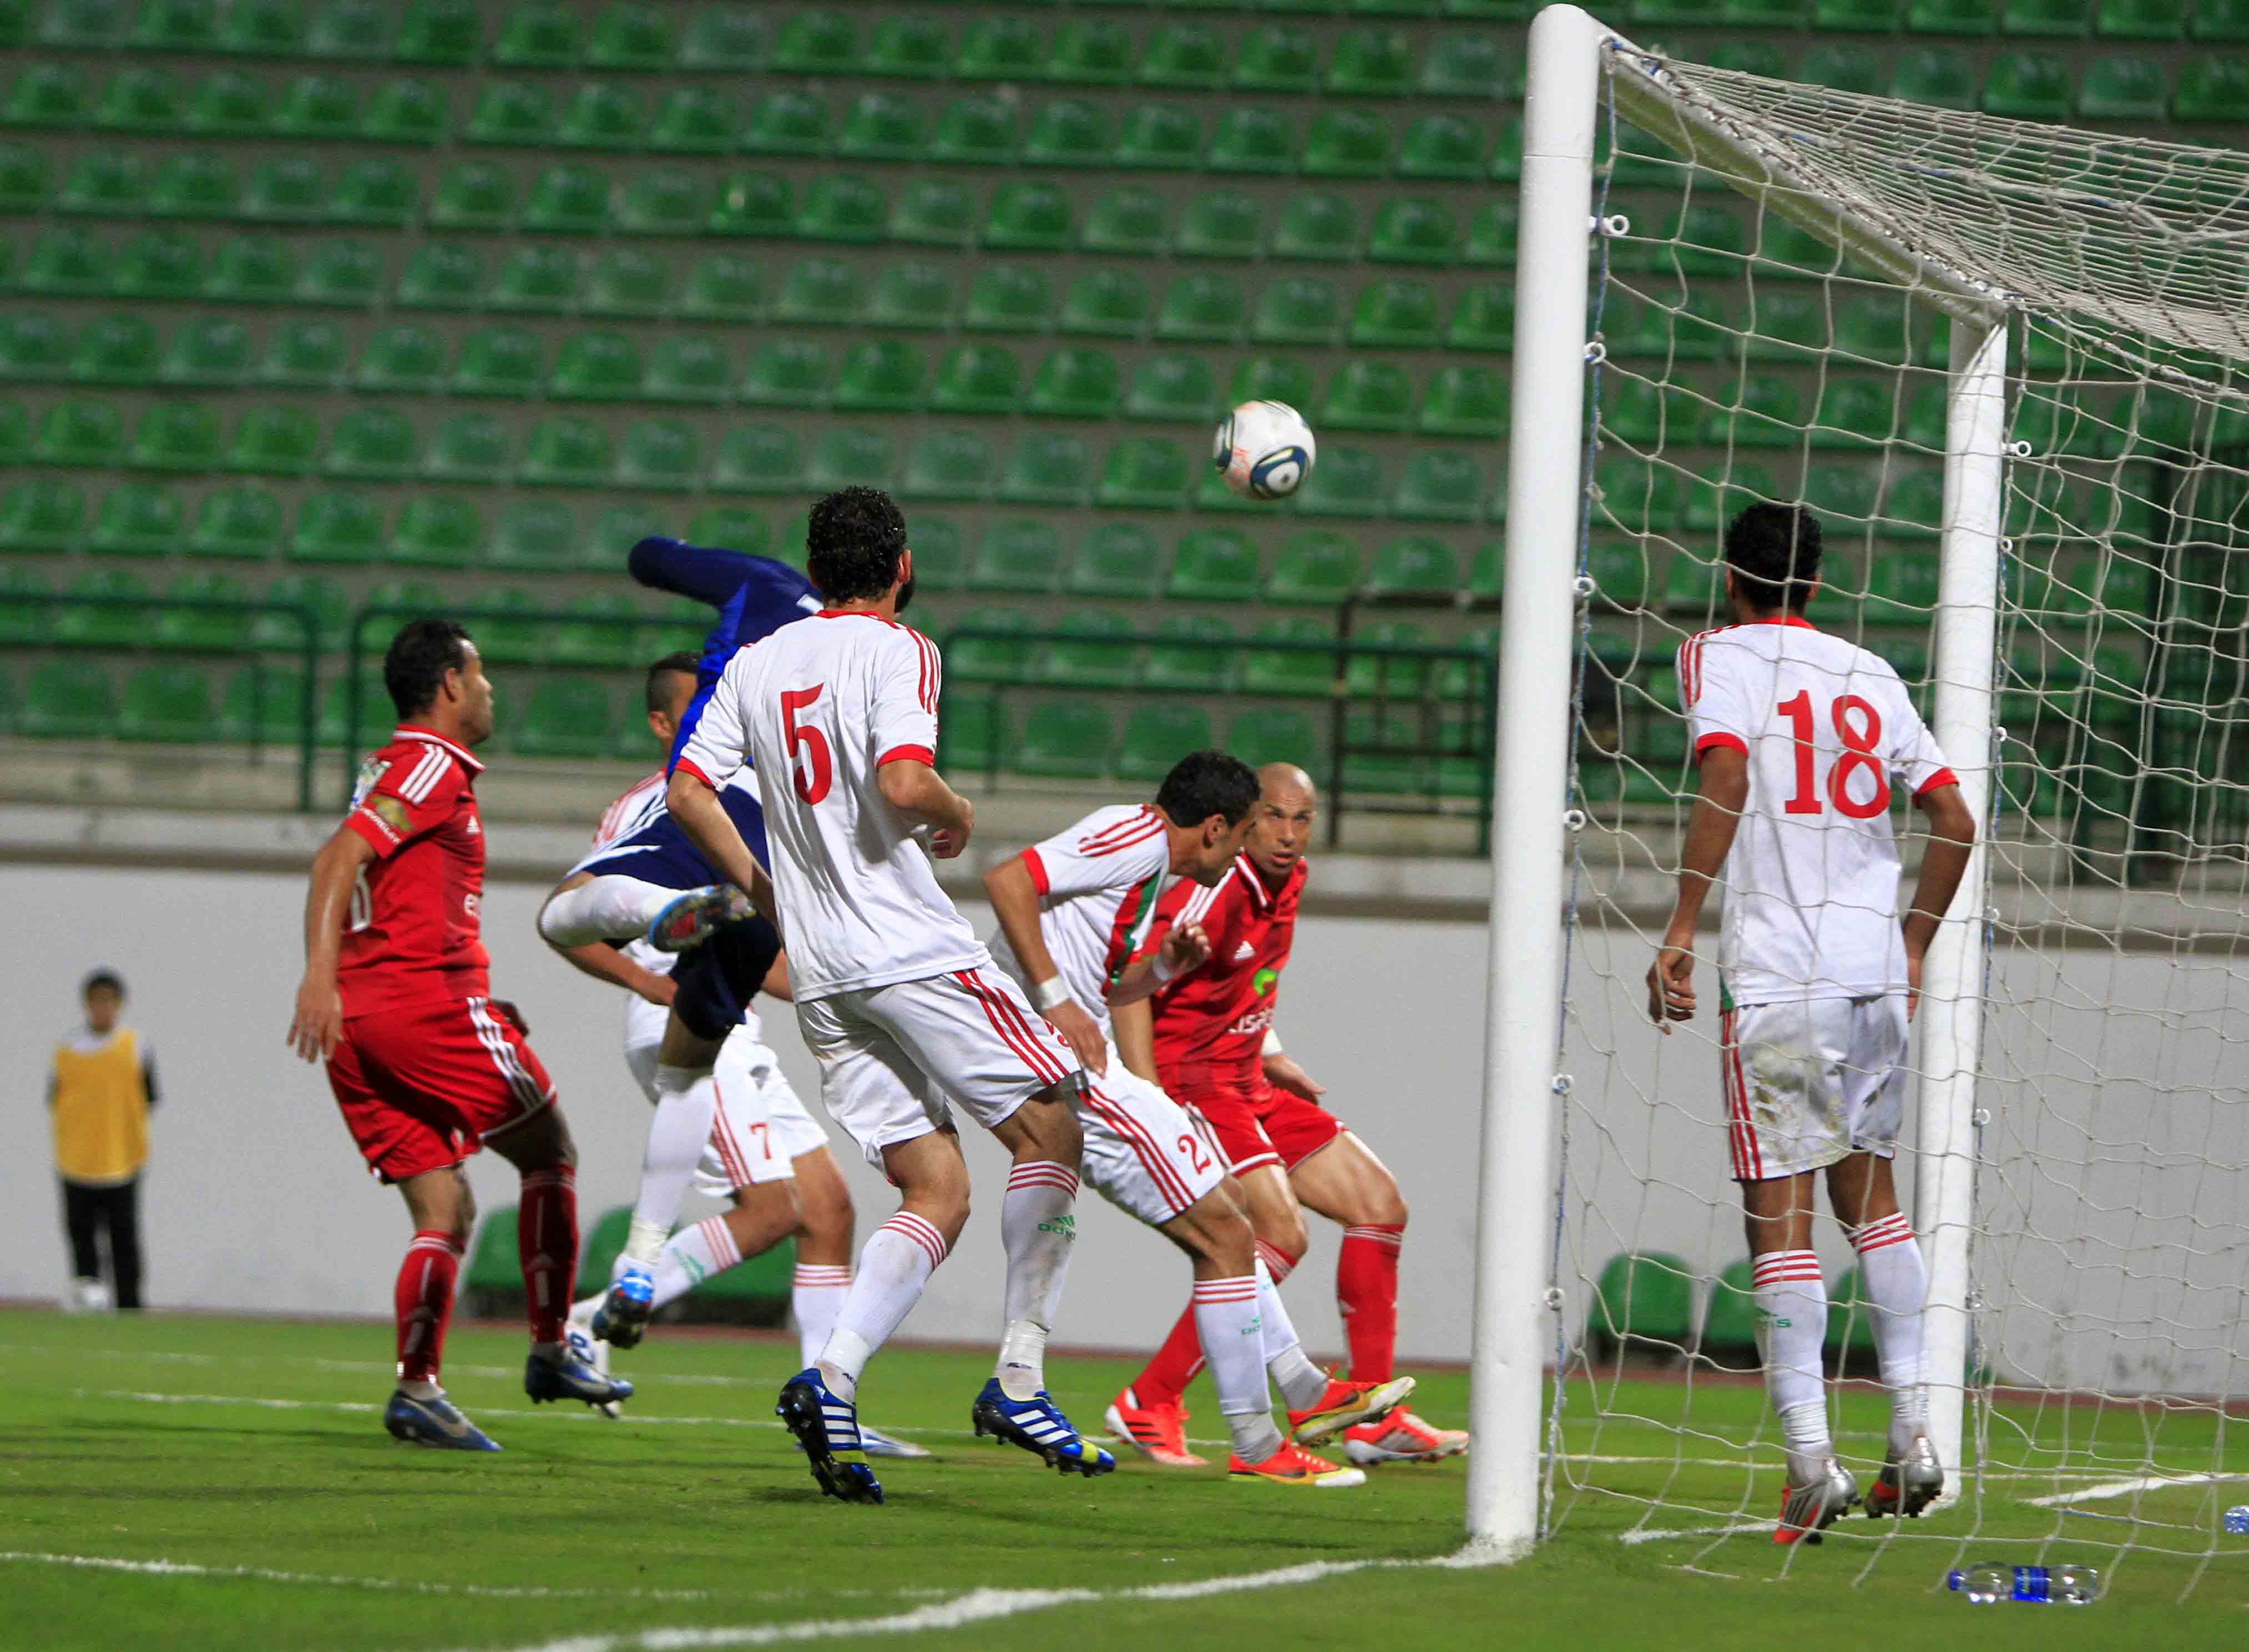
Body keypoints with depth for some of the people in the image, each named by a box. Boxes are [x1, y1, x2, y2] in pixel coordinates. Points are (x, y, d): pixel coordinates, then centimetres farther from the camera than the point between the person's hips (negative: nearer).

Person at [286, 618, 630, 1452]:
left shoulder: (394, 769, 25)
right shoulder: (432, 767, -5)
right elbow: (339, 858, -18)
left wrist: (477, 1006, 28)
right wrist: (320, 975, -29)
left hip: (364, 1022, 9)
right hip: (428, 999, -9)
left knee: (444, 1209, 6)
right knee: (548, 1153, 5)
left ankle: (417, 1387, -7)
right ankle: (552, 1351, 6)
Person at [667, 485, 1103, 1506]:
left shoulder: (758, 664, 12)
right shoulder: (898, 653, -8)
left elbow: (687, 792, 9)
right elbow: (902, 784, -23)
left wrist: (758, 886, 21)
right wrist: (958, 816, -1)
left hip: (821, 974, 7)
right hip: (914, 950, -7)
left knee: (936, 1193, 7)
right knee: (1049, 1127, 7)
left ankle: (832, 1380, -13)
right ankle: (1018, 1378, 2)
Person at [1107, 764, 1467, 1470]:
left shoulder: (1286, 883, 8)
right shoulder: (1217, 891, -20)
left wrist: (1270, 1056, 15)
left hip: (1245, 1086, 10)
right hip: (1190, 1083, -10)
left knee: (1379, 1205, 8)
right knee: (1281, 1233, -24)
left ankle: (1372, 1418, 13)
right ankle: (1148, 1404, -17)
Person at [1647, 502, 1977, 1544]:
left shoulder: (1719, 657, 0)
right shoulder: (1869, 675, 15)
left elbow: (1725, 773, -18)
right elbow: (1954, 822, 12)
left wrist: (1681, 929, -18)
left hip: (1775, 979, -5)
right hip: (1874, 971, 5)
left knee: (1778, 1216, -3)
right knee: (1868, 1192, 19)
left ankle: (1810, 1463, -10)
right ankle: (1913, 1439, 12)